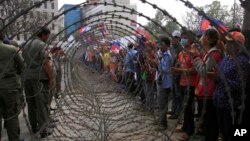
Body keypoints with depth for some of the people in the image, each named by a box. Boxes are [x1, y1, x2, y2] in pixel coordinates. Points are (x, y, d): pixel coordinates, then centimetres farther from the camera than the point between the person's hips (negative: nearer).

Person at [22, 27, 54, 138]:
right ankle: (43, 130, 4)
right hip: (40, 79, -7)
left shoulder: (26, 46, 13)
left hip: (28, 78, 8)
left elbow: (26, 62, 15)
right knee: (42, 104, -1)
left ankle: (34, 126, 26)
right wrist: (52, 78, -14)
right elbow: (47, 64, -21)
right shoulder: (42, 46, -13)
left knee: (32, 104, 16)